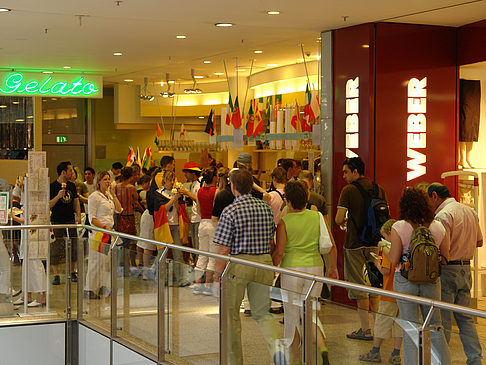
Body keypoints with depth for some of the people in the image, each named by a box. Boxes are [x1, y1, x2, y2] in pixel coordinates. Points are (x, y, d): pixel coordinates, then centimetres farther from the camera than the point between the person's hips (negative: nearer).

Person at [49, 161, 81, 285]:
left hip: (70, 220, 4)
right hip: (57, 221, -4)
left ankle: (73, 272, 14)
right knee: (56, 249, -5)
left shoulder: (72, 185, 11)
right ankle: (56, 275, 2)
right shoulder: (52, 186, -6)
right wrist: (58, 196, -23)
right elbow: (48, 206, -9)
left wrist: (78, 216, 4)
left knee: (74, 247, 2)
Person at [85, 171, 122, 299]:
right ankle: (90, 290, 1)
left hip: (109, 231, 7)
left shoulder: (109, 195, 15)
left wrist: (113, 194, 4)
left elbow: (119, 210, 7)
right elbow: (92, 218, -12)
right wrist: (104, 227, -18)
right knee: (97, 261, -6)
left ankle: (104, 287, 12)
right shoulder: (94, 196, -8)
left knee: (108, 260, 5)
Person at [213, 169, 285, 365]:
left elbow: (223, 249, -14)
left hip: (237, 264, -4)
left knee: (231, 315, 12)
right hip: (263, 262, 5)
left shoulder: (230, 211, -12)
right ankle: (275, 347, -12)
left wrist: (218, 275, -5)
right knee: (262, 313, 14)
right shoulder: (266, 208, 4)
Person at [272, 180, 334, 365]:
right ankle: (322, 346, -11)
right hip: (315, 267, 3)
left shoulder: (284, 221, -9)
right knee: (310, 312, 13)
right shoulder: (317, 217, 1)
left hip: (292, 269, -3)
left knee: (292, 313, 12)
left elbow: (279, 252, -12)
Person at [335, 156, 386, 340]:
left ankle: (366, 329, 2)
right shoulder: (378, 189, 5)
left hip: (354, 244, -5)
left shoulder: (348, 190, -11)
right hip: (373, 243, 5)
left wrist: (344, 222, 7)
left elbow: (339, 219, -14)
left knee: (359, 287, 1)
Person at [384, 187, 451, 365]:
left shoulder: (399, 227, -10)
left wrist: (384, 249, 10)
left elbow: (394, 260, -9)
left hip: (406, 280, -3)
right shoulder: (438, 227, -1)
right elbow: (445, 257, 4)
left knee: (410, 328, 5)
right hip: (431, 281, 3)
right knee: (435, 326, 15)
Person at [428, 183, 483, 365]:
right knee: (465, 318, 13)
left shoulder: (443, 216, -15)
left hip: (447, 269, -8)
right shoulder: (470, 211, 10)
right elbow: (479, 242, 20)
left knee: (443, 319, 1)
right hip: (466, 268, 8)